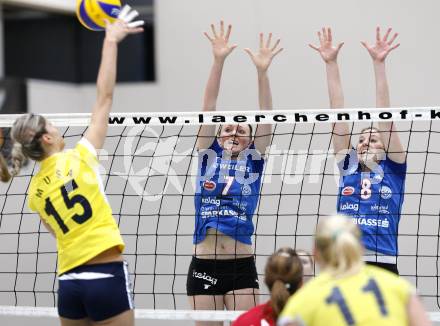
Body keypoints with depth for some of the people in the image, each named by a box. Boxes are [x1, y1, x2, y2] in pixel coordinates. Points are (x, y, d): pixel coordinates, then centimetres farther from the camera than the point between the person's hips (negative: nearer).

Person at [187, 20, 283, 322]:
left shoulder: (254, 160, 7)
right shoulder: (209, 155, 8)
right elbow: (208, 108, -1)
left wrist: (263, 72, -18)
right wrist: (218, 61, -12)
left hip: (242, 266, -1)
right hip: (203, 266, 1)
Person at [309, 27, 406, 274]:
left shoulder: (393, 168, 9)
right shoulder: (349, 166, 15)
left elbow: (385, 117, 1)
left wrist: (379, 64, -5)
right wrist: (331, 64, 8)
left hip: (383, 269, -2)